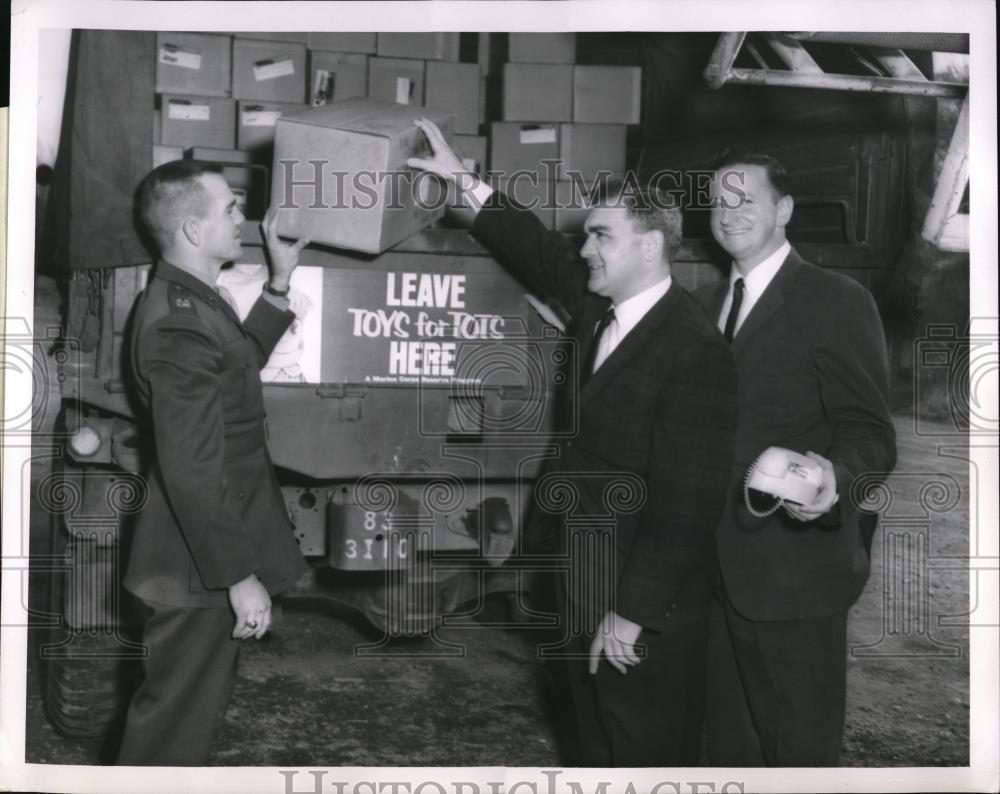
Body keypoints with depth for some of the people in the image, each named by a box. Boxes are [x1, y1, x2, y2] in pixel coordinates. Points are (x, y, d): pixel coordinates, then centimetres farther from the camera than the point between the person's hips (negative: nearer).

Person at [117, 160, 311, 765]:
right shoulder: (179, 325, -26)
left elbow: (237, 368, 27)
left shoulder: (192, 303, 7)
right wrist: (240, 575, -25)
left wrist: (280, 283, 20)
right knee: (177, 715, 4)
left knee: (193, 704, 24)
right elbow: (193, 474, -29)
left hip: (208, 556, 10)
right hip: (201, 567, -10)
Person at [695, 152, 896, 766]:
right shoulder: (707, 302, 13)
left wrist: (835, 476, -34)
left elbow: (870, 433, -13)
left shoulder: (838, 301, -9)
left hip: (794, 570, -6)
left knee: (800, 751, 5)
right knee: (729, 742, 20)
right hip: (719, 570, 7)